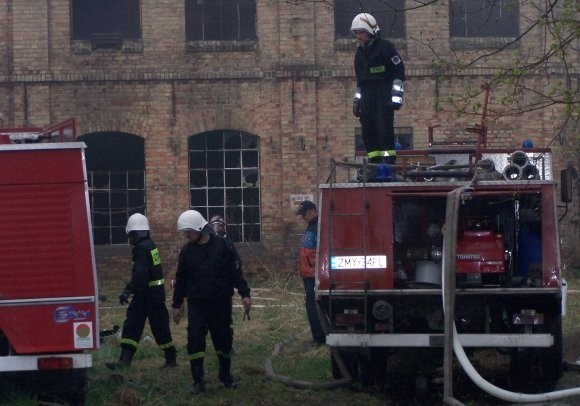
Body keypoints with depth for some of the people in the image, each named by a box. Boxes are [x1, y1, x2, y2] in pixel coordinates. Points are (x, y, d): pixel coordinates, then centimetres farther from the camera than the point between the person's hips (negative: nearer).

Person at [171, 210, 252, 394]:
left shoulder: (221, 245, -5)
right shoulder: (187, 251, 3)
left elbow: (235, 271, -2)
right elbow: (180, 280, 11)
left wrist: (245, 294, -7)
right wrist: (177, 305, 13)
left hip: (221, 303, -1)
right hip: (196, 304, 1)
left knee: (224, 339, 8)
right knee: (195, 340, -9)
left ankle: (226, 375, 27)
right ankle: (198, 381, -2)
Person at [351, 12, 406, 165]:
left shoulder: (385, 47, -5)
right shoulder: (360, 51, 19)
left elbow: (399, 71, -7)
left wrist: (396, 96, -13)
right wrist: (357, 100, 22)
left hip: (384, 95, -7)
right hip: (367, 97, 7)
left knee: (384, 128, -14)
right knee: (368, 130, 2)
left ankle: (389, 159, -13)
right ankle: (374, 161, 6)